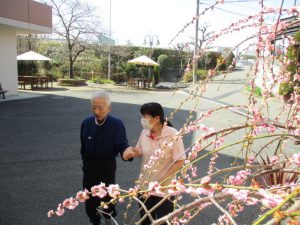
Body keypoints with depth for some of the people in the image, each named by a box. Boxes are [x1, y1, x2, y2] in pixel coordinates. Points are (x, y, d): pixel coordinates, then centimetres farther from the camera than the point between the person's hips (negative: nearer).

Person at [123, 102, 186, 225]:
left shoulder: (172, 134, -20)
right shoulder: (145, 132, -5)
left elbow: (180, 161, -17)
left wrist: (163, 179, -22)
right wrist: (131, 151, -13)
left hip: (164, 189, -4)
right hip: (145, 186, 5)